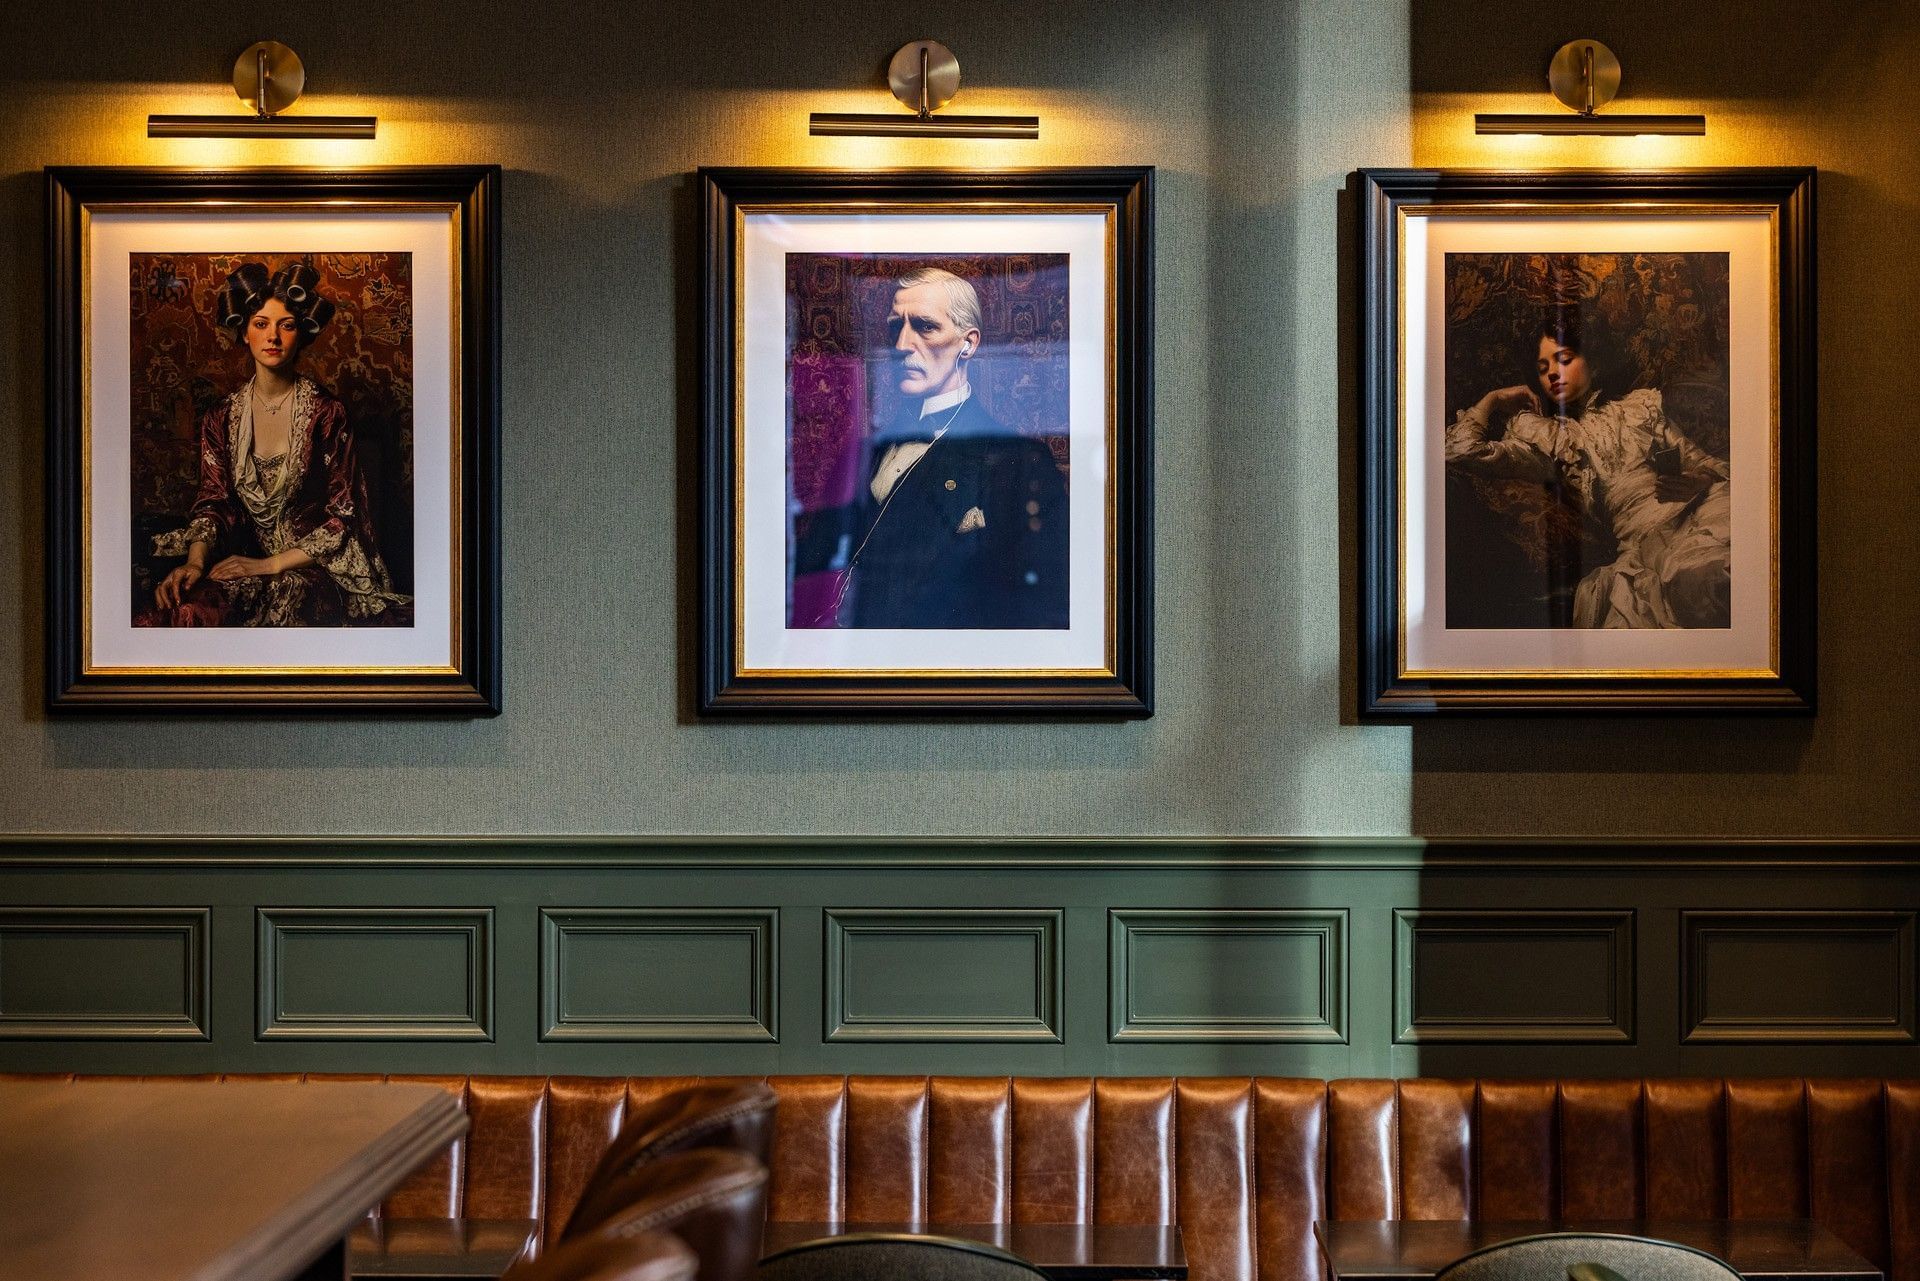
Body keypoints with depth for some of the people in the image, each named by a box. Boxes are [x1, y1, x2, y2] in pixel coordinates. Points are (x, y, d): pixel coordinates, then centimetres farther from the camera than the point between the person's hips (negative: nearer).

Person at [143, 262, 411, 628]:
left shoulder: (326, 414, -3)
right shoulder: (221, 418, 8)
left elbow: (341, 517, -5)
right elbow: (212, 501, 4)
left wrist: (271, 565, -14)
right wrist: (195, 560, -17)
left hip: (316, 566, -3)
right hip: (245, 557, 3)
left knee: (290, 596, -39)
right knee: (187, 607, -29)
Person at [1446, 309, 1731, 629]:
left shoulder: (1642, 404, 27)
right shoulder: (1547, 437, 22)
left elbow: (1698, 459, 19)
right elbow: (1460, 449, 12)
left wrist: (1704, 479, -5)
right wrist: (1492, 400, 27)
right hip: (1646, 535, -1)